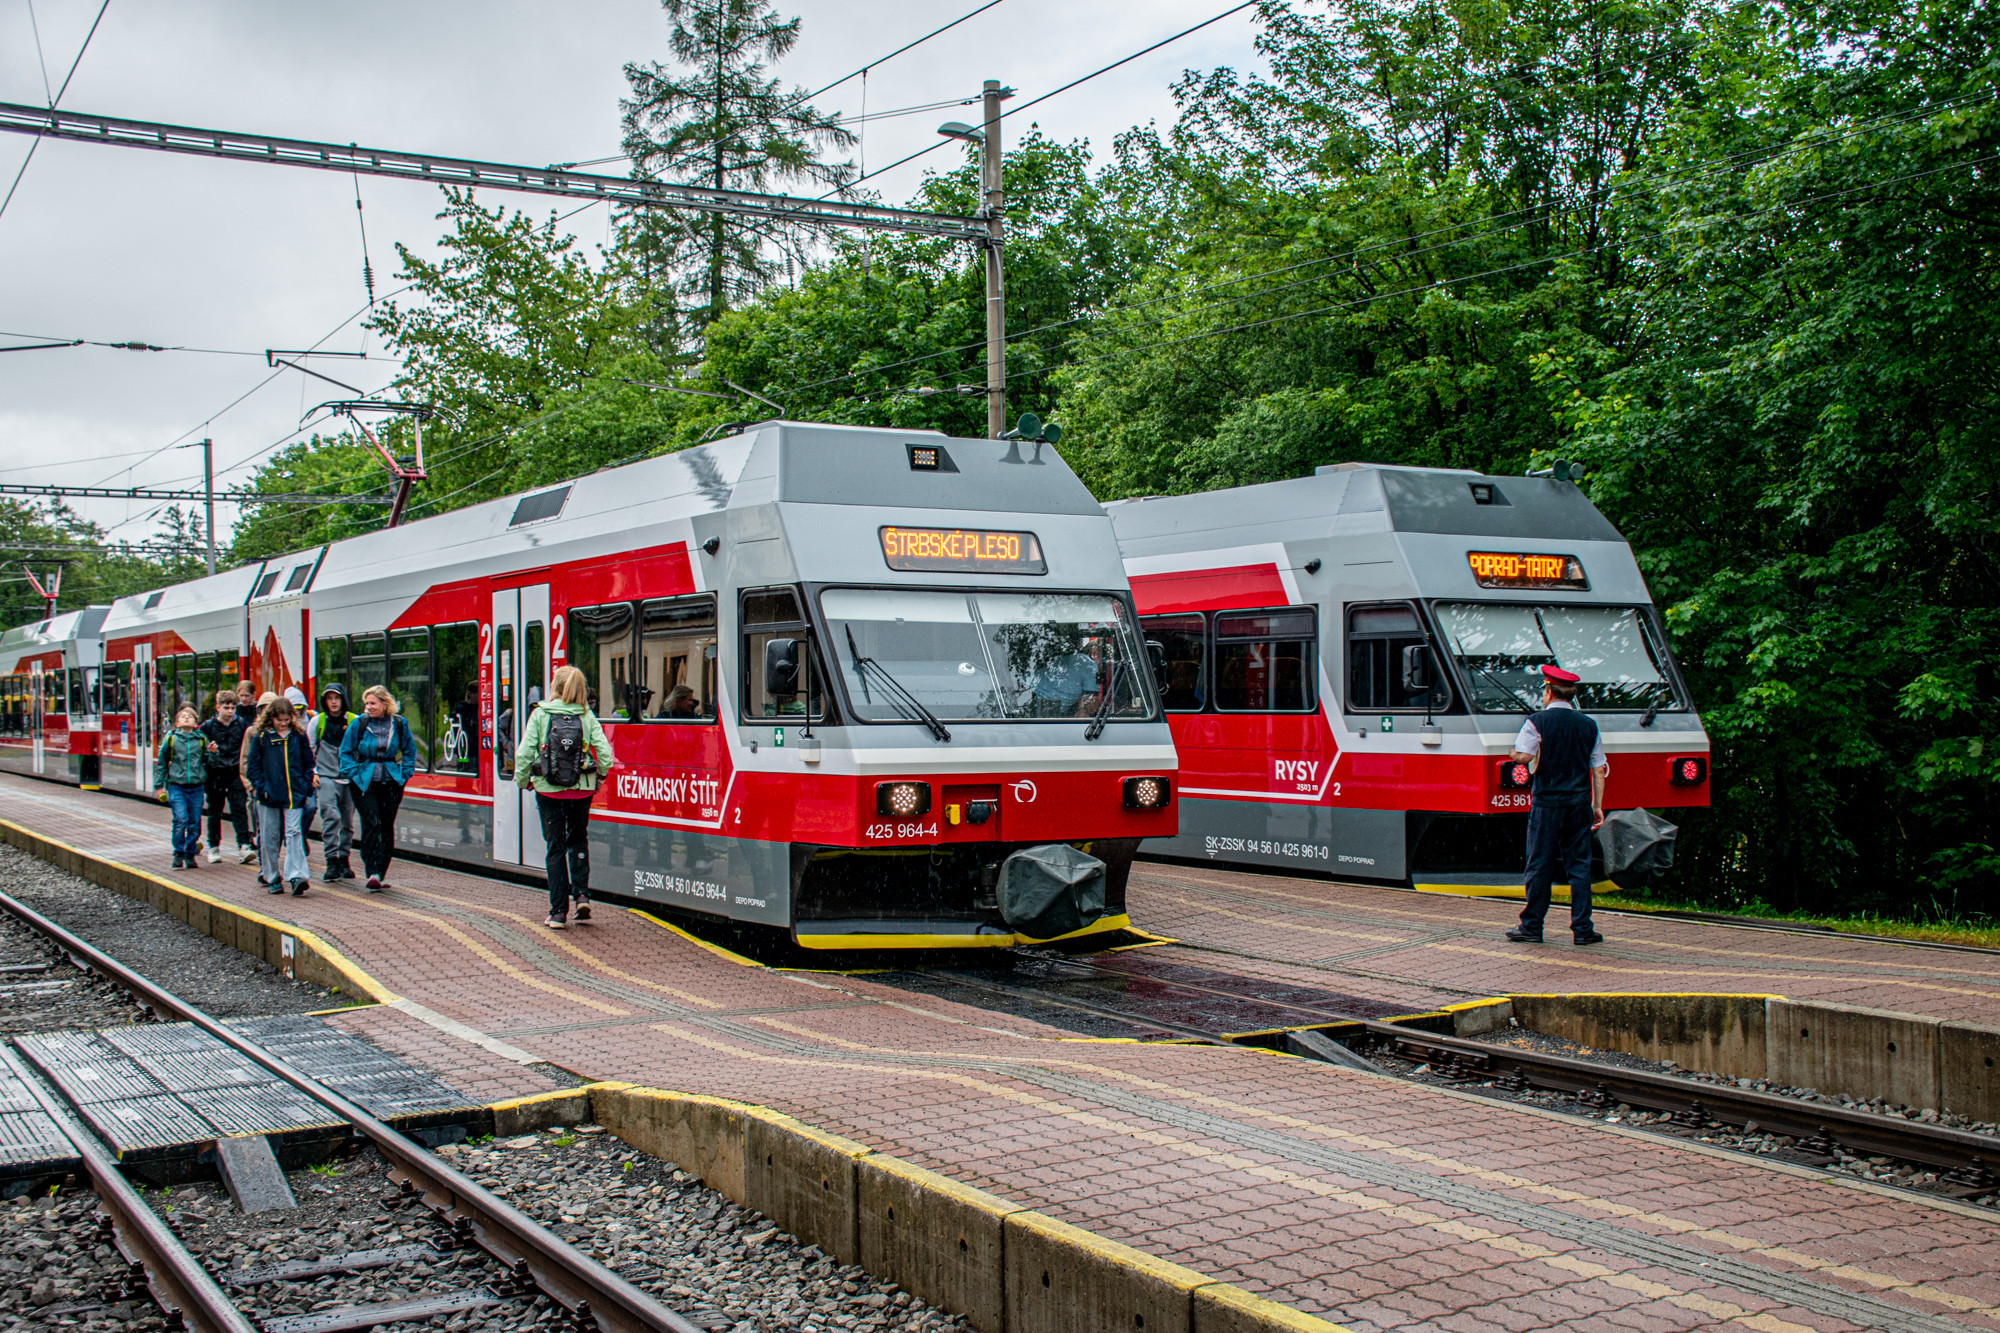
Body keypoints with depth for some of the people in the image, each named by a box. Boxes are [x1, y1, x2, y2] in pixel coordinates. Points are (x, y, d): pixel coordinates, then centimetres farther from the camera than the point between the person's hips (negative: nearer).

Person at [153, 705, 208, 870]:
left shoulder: (201, 739, 8)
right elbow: (161, 763, 11)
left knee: (195, 823, 4)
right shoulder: (171, 738, 5)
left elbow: (208, 762, 11)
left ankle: (190, 854, 18)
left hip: (196, 787, 2)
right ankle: (178, 854, -1)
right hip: (176, 786, -2)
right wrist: (159, 786, 9)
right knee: (180, 819, -13)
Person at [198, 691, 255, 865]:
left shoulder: (242, 724, 4)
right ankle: (214, 847, 20)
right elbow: (200, 747, 3)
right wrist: (209, 751, -16)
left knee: (239, 809, -8)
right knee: (214, 811, 9)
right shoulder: (208, 726, 0)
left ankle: (244, 847, -12)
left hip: (235, 773, 0)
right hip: (216, 773, 0)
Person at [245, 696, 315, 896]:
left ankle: (296, 876, -17)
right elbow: (254, 765, 3)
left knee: (294, 833, -10)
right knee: (269, 837, 7)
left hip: (294, 795, 0)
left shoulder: (299, 736, 6)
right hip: (269, 796, 0)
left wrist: (307, 789, 5)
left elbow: (308, 763, 11)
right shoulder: (260, 737, 1)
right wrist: (260, 788, -7)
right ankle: (271, 877, 19)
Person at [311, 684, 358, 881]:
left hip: (350, 778, 2)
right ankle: (332, 861, -14)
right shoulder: (317, 721, 2)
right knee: (331, 817, -16)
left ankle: (343, 860, 21)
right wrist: (311, 773, 1)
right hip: (327, 777, -2)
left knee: (348, 822, 8)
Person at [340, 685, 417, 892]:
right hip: (365, 783, -2)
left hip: (391, 783, 2)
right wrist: (353, 774, -6)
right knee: (371, 825, -14)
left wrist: (404, 773, 4)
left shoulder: (399, 724, 2)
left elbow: (410, 750, 14)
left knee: (387, 827, 6)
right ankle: (373, 873, -17)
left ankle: (381, 874, 17)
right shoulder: (358, 724, -2)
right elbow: (346, 752, 4)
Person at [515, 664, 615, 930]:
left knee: (555, 848, 6)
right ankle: (581, 894, 6)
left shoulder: (540, 714, -5)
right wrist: (598, 777, 11)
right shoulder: (587, 716, -2)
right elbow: (605, 754, -8)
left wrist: (523, 780, 7)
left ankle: (558, 911, 6)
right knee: (578, 840, 22)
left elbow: (524, 753, -9)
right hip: (581, 789, 1)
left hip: (548, 789, -1)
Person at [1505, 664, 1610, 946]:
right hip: (1579, 801, 3)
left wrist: (1511, 753, 7)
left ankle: (1532, 926, 7)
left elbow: (1523, 756, -16)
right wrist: (1597, 805, 13)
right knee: (1579, 864, 6)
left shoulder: (1536, 722, -5)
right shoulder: (1588, 725, 8)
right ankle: (1582, 928, 5)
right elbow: (1598, 769, 8)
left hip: (1547, 801, -3)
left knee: (1540, 864, 2)